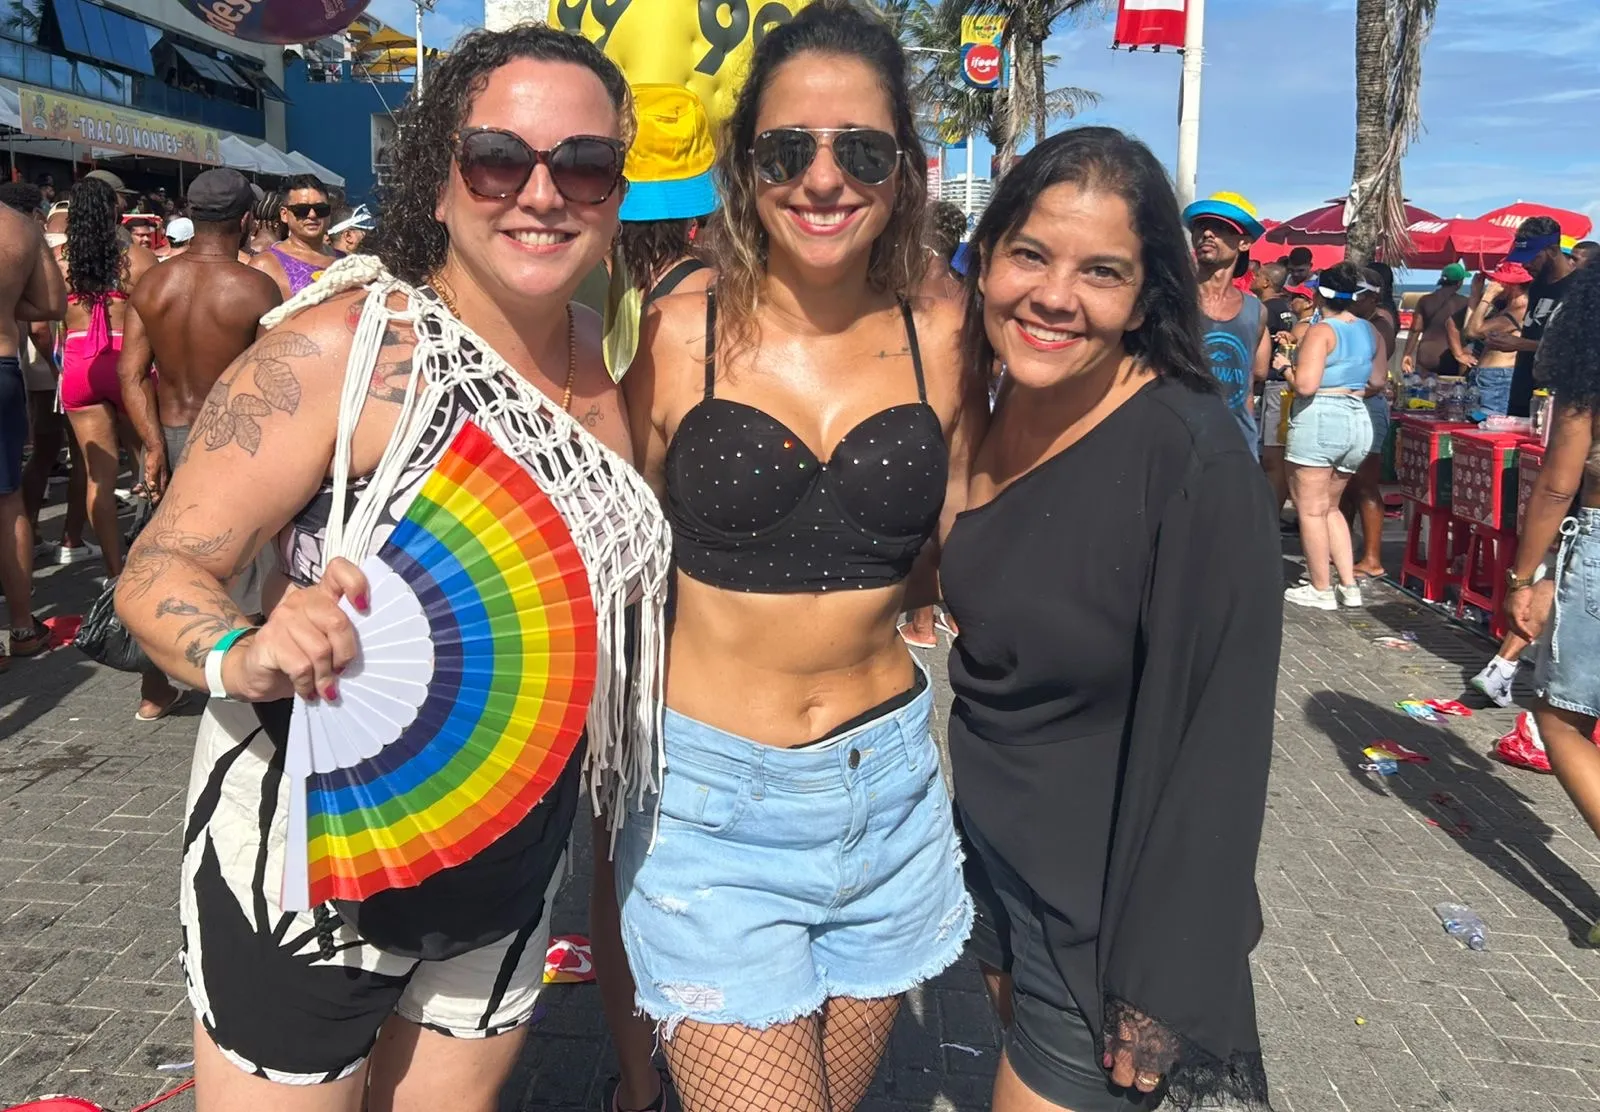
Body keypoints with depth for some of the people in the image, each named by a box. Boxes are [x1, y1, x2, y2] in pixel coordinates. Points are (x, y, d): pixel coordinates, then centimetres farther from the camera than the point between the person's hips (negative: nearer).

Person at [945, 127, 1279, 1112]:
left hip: (1104, 910, -6)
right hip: (991, 856, 6)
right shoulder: (989, 411, -4)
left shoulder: (1192, 457, -24)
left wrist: (1158, 995, -16)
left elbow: (1217, 743, -21)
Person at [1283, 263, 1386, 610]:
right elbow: (1378, 382, 14)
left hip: (1319, 420, -8)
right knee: (1330, 506, 19)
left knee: (1311, 509, 2)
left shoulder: (1322, 331, -12)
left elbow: (1305, 385, -20)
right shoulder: (1370, 331, 10)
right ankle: (1349, 585, 16)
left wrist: (1287, 369, -1)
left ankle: (1320, 589, 7)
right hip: (1358, 420, 8)